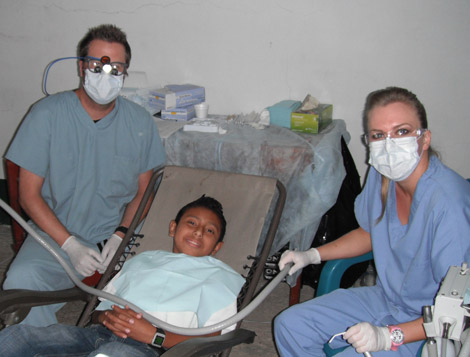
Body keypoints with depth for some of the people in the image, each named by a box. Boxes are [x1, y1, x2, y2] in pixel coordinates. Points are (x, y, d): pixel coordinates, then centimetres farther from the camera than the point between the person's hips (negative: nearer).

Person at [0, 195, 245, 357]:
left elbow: (215, 337, 2)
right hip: (99, 333, 5)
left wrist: (154, 335, -11)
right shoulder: (141, 261, 32)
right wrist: (107, 317, 2)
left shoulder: (218, 275, 18)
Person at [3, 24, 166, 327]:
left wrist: (121, 235, -9)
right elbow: (29, 195, -4)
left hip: (117, 237, 1)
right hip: (56, 233, -1)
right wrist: (71, 245, -15)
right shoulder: (47, 114, -5)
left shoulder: (140, 122, 1)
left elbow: (143, 191, 9)